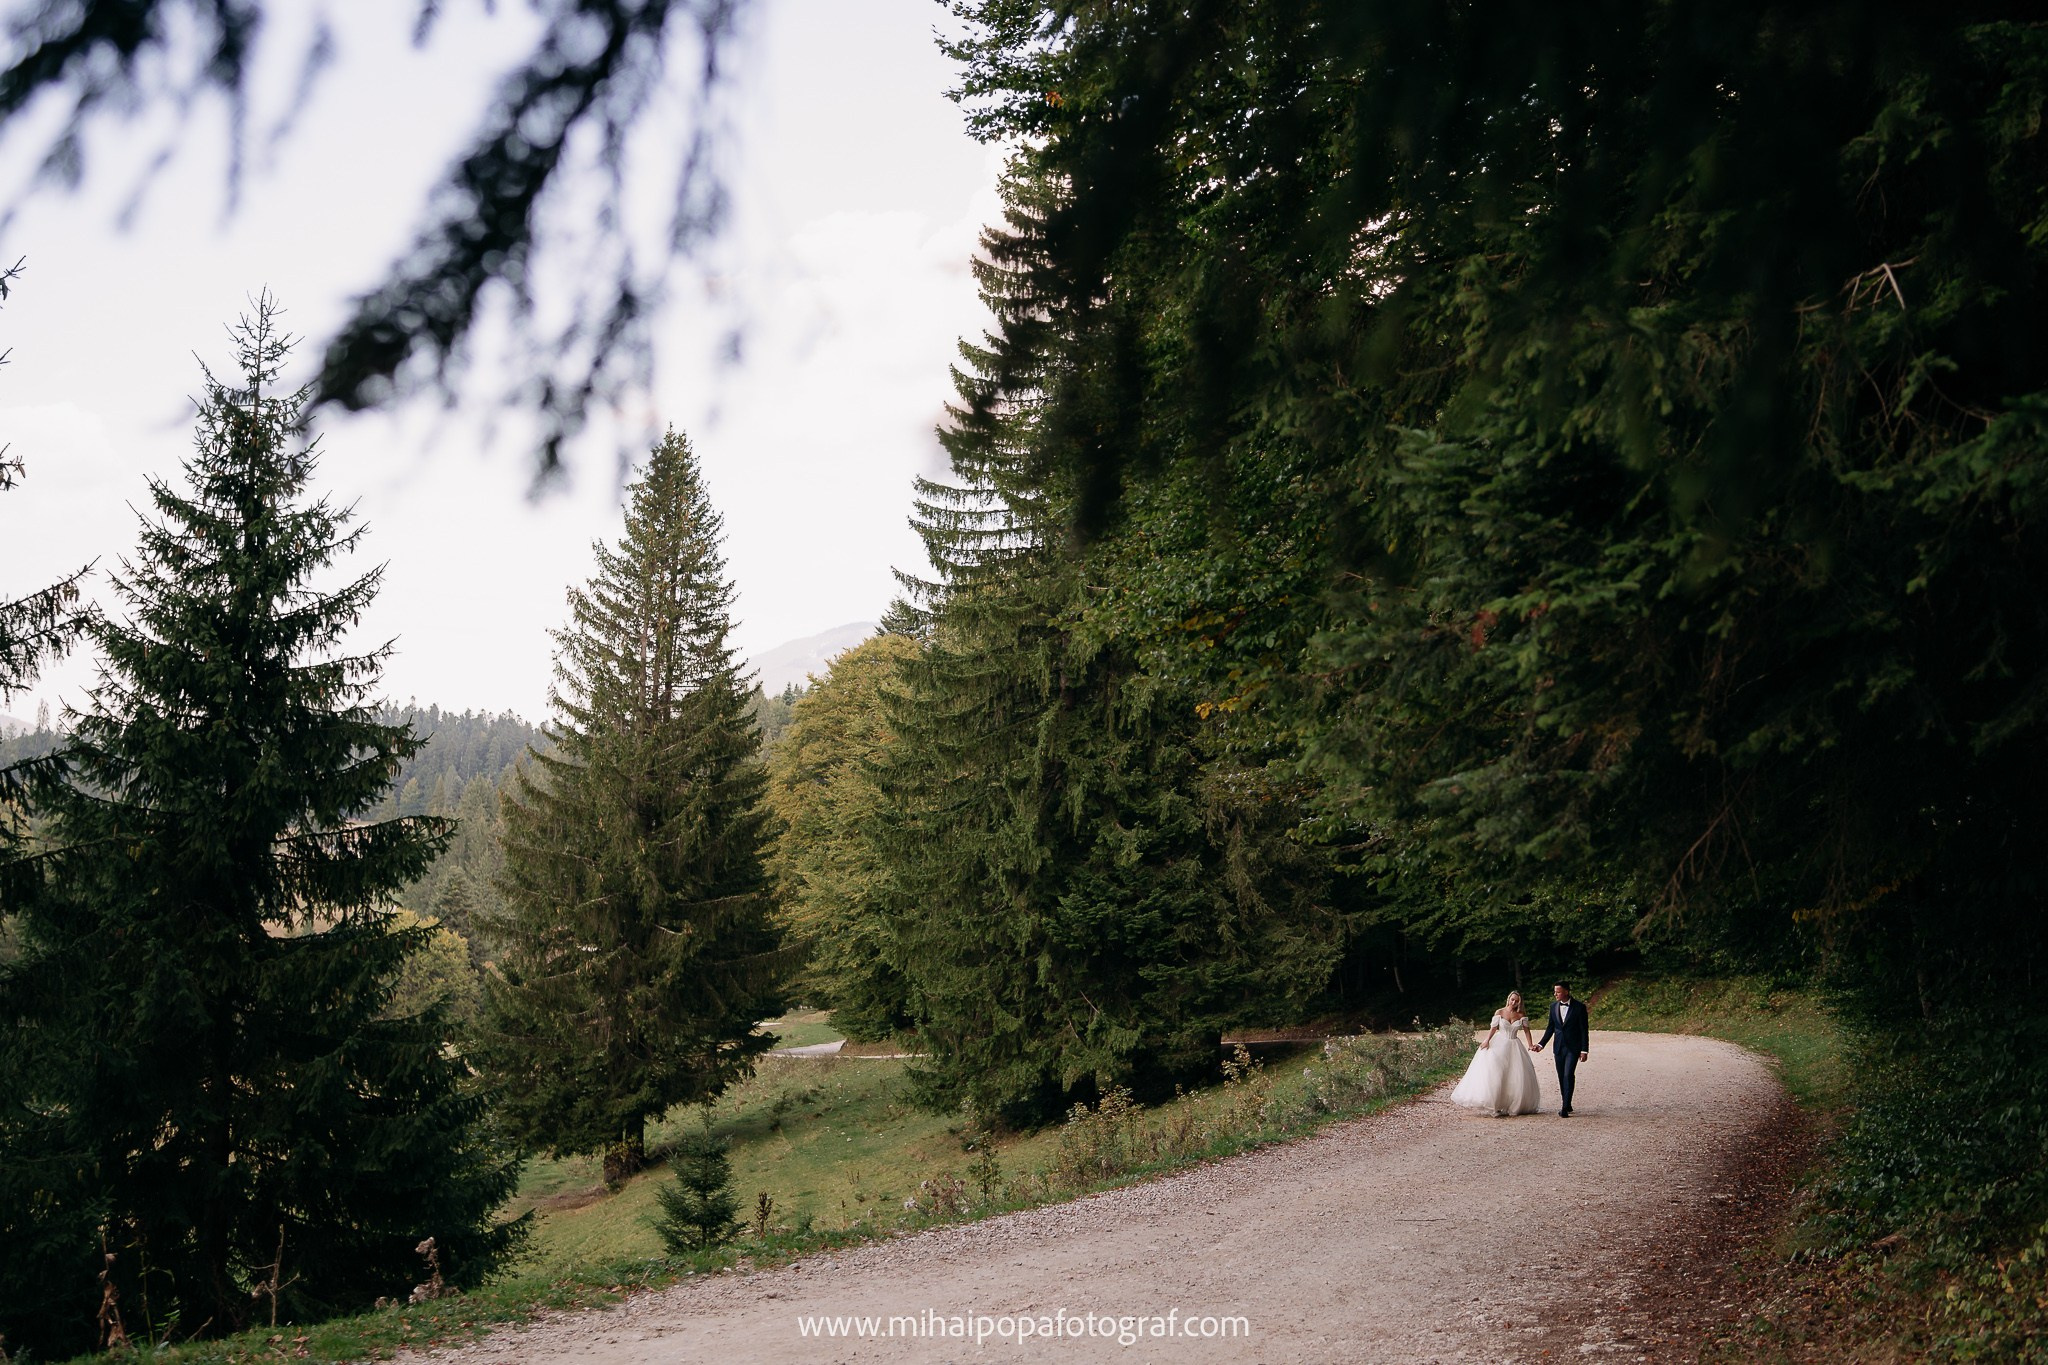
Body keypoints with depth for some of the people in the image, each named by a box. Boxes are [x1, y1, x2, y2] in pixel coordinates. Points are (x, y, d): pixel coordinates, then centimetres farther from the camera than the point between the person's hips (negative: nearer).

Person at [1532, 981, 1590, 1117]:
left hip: (1573, 1048, -5)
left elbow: (1584, 1030, -5)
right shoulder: (1553, 1006, 7)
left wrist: (1584, 1050, -8)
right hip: (1559, 1047, 5)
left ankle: (1565, 1108, -16)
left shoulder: (1579, 1006, -7)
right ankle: (1566, 1105, 22)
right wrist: (1541, 1045, 9)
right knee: (1561, 1077, 9)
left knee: (1568, 1075, -15)